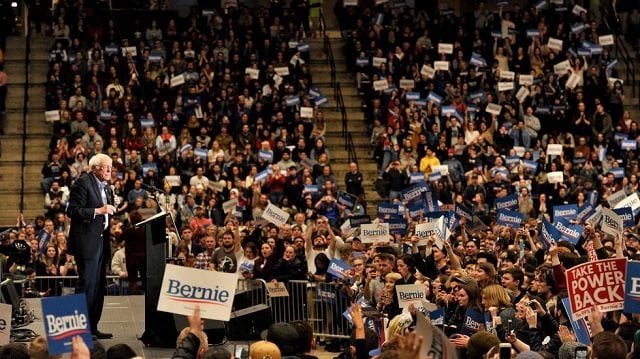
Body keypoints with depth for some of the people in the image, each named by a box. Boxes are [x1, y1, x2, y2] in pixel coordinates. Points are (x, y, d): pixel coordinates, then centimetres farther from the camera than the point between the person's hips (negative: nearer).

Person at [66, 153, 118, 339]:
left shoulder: (106, 186, 17)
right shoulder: (83, 183, -9)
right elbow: (72, 211, -15)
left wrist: (112, 206, 4)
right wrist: (98, 210, -20)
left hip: (101, 241, 9)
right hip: (87, 241, -9)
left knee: (99, 286, 9)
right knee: (87, 284, -10)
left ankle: (92, 327, 15)